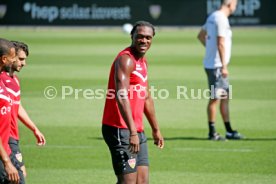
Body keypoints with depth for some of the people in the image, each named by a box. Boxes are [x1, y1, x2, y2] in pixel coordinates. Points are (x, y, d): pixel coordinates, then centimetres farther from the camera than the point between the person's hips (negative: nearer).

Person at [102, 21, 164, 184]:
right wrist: (132, 132, -33)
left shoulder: (143, 61, 17)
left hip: (137, 131, 9)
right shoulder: (126, 59, -14)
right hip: (121, 130, -9)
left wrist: (156, 129, 31)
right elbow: (121, 97, -26)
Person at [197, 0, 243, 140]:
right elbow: (220, 43, -23)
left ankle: (229, 131, 17)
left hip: (212, 64, 10)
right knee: (215, 98, -4)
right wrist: (224, 66, -24)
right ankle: (212, 133, 1)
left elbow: (201, 36, 25)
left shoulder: (213, 17, 14)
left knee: (225, 97, 13)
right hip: (216, 65, -10)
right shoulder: (222, 19, -16)